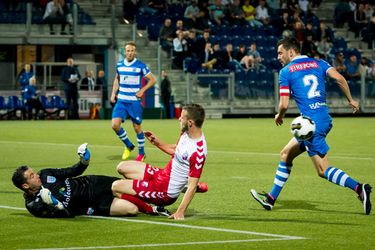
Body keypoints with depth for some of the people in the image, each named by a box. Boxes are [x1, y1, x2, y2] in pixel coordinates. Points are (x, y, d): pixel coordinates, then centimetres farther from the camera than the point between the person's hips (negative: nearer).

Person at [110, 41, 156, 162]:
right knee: (115, 125, -10)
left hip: (134, 101, -3)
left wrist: (142, 90, -10)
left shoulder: (140, 66, -7)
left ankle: (141, 153, 21)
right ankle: (128, 146, 13)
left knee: (137, 127, 3)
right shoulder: (119, 65, 6)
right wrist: (113, 93, 12)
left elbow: (152, 79, 0)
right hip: (121, 101, 4)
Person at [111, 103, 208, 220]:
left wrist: (180, 212, -30)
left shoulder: (197, 152, -30)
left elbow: (192, 186, -27)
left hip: (165, 193, -10)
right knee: (122, 167, 22)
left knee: (116, 187, -10)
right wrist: (157, 143, 10)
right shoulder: (186, 133, -2)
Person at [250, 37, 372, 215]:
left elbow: (284, 105, -7)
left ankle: (359, 188, -22)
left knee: (323, 170, -5)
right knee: (285, 155, 20)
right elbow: (339, 78, -4)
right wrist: (350, 100, 5)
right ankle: (271, 198, 25)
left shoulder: (286, 72, -2)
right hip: (324, 119, 8)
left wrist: (279, 117, 14)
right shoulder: (318, 63, 13)